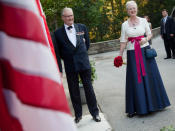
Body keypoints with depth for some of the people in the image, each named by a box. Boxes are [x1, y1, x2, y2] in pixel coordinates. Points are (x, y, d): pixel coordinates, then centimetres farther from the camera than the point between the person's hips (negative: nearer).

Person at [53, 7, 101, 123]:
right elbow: (58, 52, 3)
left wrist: (82, 54, 10)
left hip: (84, 63, 1)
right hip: (70, 66, -1)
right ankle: (78, 114, 24)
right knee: (74, 91, 8)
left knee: (89, 88, 7)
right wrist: (67, 58, 0)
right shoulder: (58, 33, -2)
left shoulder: (82, 27, 5)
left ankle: (95, 113, 21)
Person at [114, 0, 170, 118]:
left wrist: (146, 39, -13)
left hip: (145, 51, 1)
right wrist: (120, 55, 0)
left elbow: (150, 34, 8)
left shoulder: (143, 21, 4)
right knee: (135, 79, 2)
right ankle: (135, 108, 10)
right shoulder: (125, 24, 3)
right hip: (132, 54, -1)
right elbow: (123, 41, 3)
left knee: (149, 76, 6)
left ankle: (153, 103, 23)